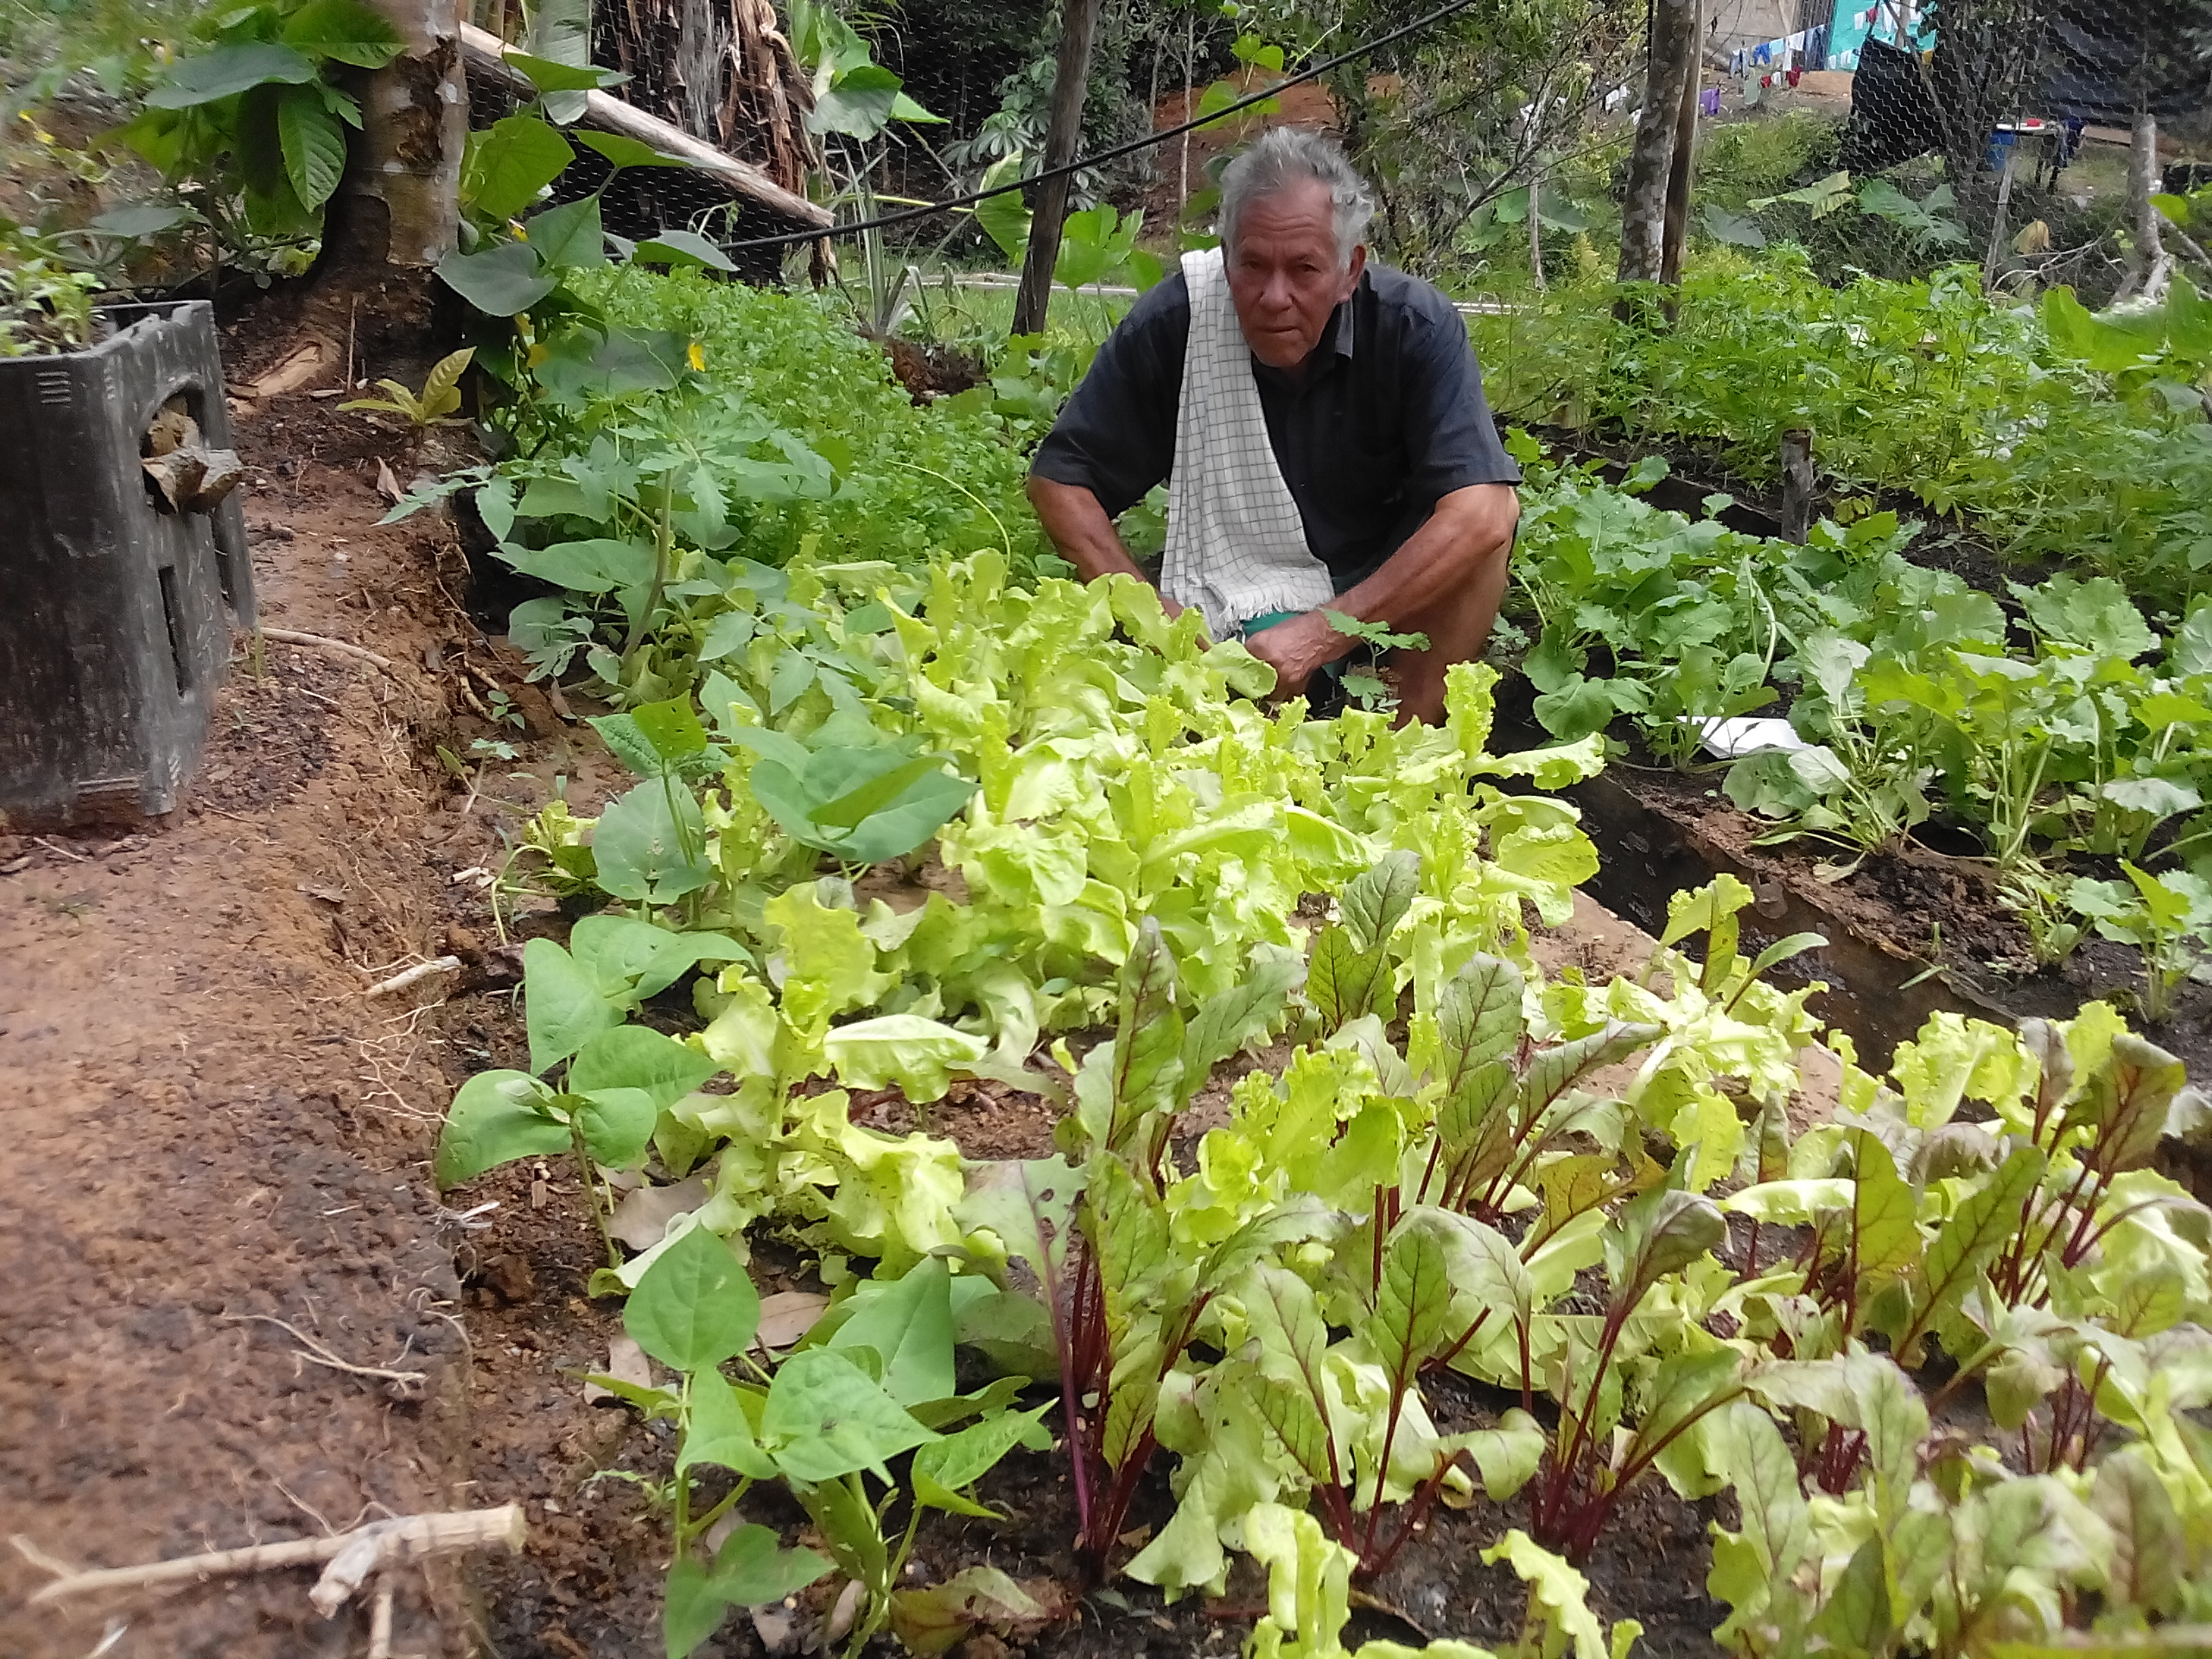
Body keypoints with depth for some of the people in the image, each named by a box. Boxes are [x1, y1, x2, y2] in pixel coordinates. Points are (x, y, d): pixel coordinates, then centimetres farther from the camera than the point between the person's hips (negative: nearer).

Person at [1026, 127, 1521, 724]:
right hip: (1236, 605, -1)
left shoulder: (1416, 328, -19)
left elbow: (1483, 515, -29)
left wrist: (1321, 634, -33)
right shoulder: (1173, 322, -16)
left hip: (1388, 594, 1)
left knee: (1493, 509, -27)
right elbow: (1059, 479, -9)